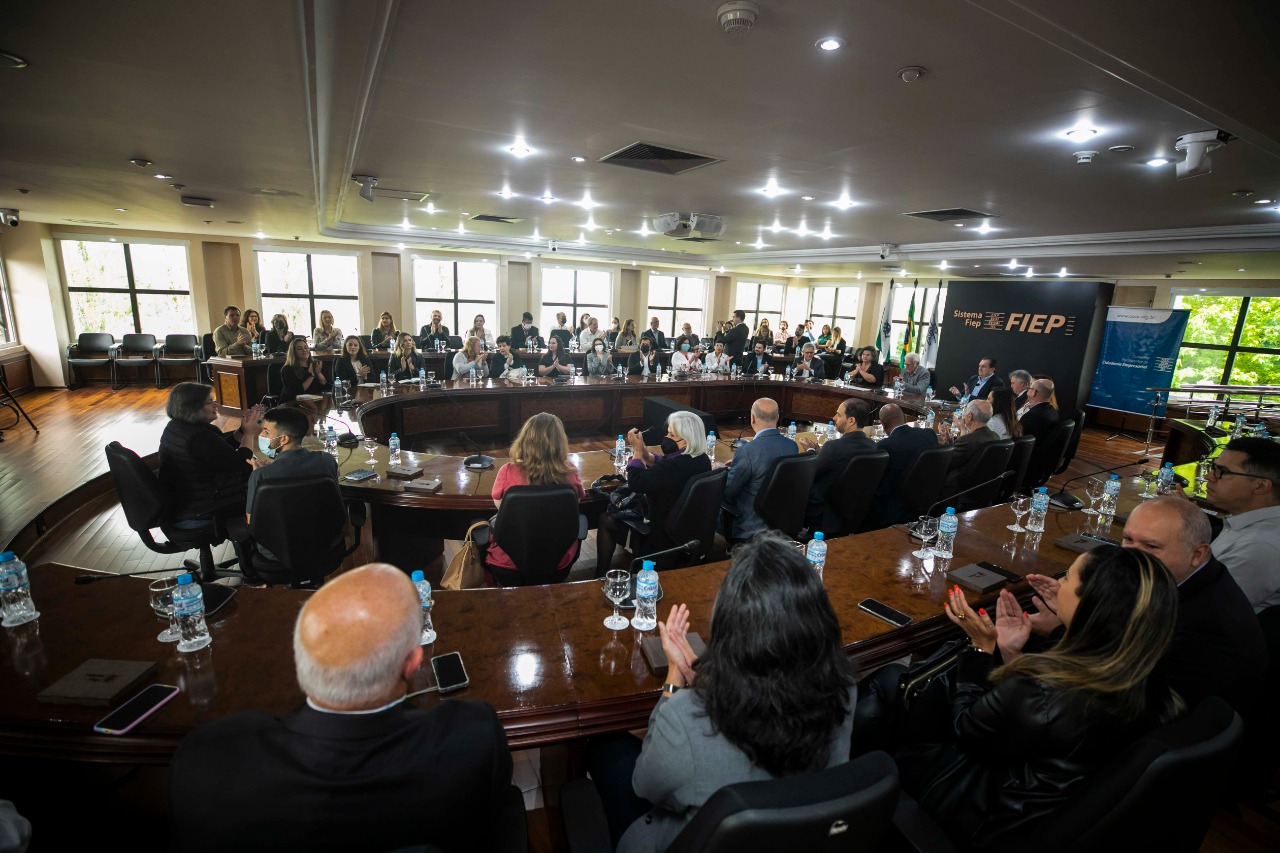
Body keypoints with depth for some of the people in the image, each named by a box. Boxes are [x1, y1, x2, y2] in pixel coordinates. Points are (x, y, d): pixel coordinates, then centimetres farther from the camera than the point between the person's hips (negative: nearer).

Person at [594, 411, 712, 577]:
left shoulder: (677, 465, -35)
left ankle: (601, 574, 24)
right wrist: (644, 451, -7)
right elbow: (662, 466, 9)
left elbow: (637, 483, -26)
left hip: (665, 533, -9)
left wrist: (637, 450, -15)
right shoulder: (702, 459, -5)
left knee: (605, 519, 9)